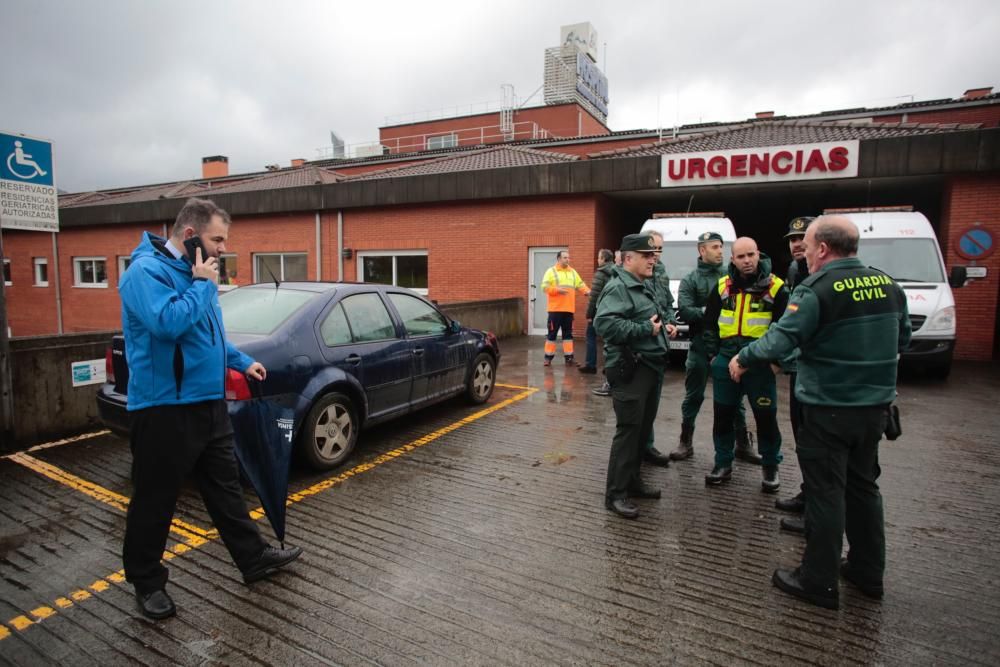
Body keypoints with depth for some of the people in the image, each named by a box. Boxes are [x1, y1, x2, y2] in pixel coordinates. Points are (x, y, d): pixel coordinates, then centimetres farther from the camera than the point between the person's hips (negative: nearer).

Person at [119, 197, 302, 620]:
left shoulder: (192, 271, 13)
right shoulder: (147, 270, -15)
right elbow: (169, 322, -33)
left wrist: (242, 362, 16)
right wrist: (203, 284, -19)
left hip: (208, 404, 9)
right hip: (164, 410, -9)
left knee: (225, 488, 16)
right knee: (154, 500, 8)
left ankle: (255, 558, 28)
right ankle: (147, 582, 27)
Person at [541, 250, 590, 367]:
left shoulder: (573, 272, 14)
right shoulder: (551, 271, -1)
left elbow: (580, 285, 12)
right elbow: (544, 287, -8)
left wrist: (588, 291, -7)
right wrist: (557, 289, -22)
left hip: (569, 309, 4)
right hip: (555, 309, -4)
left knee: (568, 333, 8)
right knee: (552, 333, 1)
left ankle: (568, 357, 13)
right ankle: (548, 357, 8)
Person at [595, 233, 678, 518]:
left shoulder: (645, 285, 17)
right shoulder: (618, 287, -15)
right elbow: (604, 323, -29)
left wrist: (664, 327, 8)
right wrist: (645, 329, -23)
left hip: (650, 366, 10)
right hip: (629, 370, -10)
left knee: (643, 428, 17)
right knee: (629, 430, -7)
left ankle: (632, 481, 31)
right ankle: (615, 493, 3)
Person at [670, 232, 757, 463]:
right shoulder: (690, 280, 1)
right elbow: (684, 311, -10)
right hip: (701, 345, -1)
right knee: (693, 395, 9)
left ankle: (743, 444, 24)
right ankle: (685, 442, 22)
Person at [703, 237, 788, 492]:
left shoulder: (775, 287, -4)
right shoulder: (723, 286, 5)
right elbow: (709, 324, 11)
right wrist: (713, 355, 5)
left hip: (760, 363, -3)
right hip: (725, 362, 3)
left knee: (766, 416, 6)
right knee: (723, 415, 10)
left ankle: (770, 467, 25)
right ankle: (723, 464, 25)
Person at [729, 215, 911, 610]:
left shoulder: (817, 290, -18)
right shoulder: (888, 286, 5)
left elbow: (780, 339, -21)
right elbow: (901, 340, 17)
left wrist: (743, 359, -6)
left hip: (829, 409, -7)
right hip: (874, 405, 7)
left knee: (825, 493, 2)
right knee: (863, 486, 19)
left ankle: (819, 583, 14)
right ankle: (868, 573, 33)